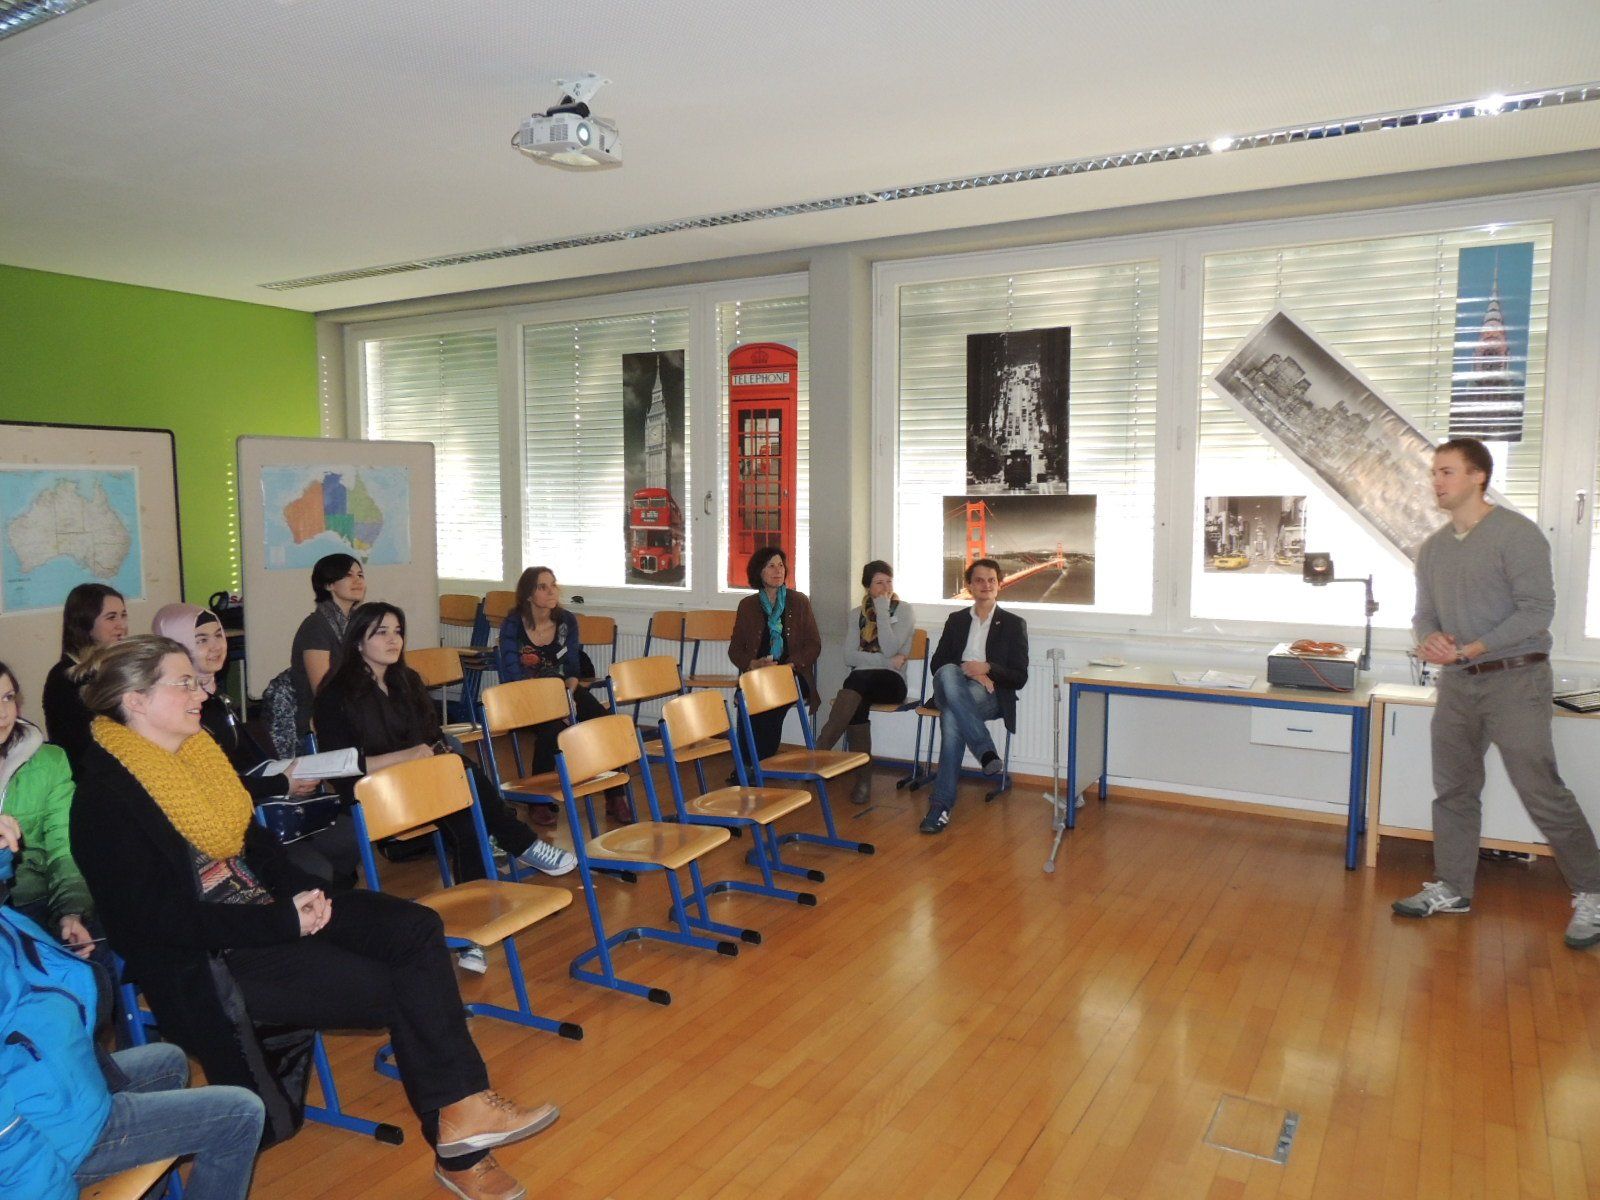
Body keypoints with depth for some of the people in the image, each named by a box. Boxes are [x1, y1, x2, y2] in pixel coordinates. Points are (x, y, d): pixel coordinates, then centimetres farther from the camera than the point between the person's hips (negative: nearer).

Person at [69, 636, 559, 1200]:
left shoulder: (198, 752, 10)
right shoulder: (106, 799, -15)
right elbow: (159, 920, -19)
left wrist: (299, 891, -1)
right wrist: (283, 921, -19)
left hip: (266, 911, 8)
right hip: (205, 964, -8)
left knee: (417, 927, -12)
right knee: (395, 988, -17)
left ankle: (459, 1110, -10)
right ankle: (456, 1124, 2)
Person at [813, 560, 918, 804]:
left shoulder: (905, 610, 6)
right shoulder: (856, 615, 15)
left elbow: (889, 649, -9)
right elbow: (849, 657, 2)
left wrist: (882, 611, -8)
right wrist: (887, 661, -9)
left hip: (891, 682, -3)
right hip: (862, 682, 3)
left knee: (858, 679, -36)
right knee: (858, 704, -34)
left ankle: (819, 752, -41)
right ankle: (863, 778, -28)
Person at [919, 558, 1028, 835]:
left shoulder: (1014, 624, 13)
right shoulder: (956, 620, 22)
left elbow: (1019, 678, 6)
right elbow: (936, 664, 12)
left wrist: (987, 669, -12)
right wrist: (966, 670, -7)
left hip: (990, 696, -2)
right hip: (950, 690, 3)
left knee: (951, 716, -37)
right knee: (948, 673, -37)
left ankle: (941, 804, -35)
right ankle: (986, 751, -39)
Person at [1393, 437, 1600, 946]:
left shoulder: (1516, 534, -11)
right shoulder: (1433, 547, 10)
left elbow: (1537, 611, -16)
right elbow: (1425, 613, 14)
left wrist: (1473, 648, -24)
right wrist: (1428, 638, -9)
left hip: (1514, 680, -7)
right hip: (1457, 682, 7)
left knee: (1542, 793, -4)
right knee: (1453, 790, 12)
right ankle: (1451, 889, 24)